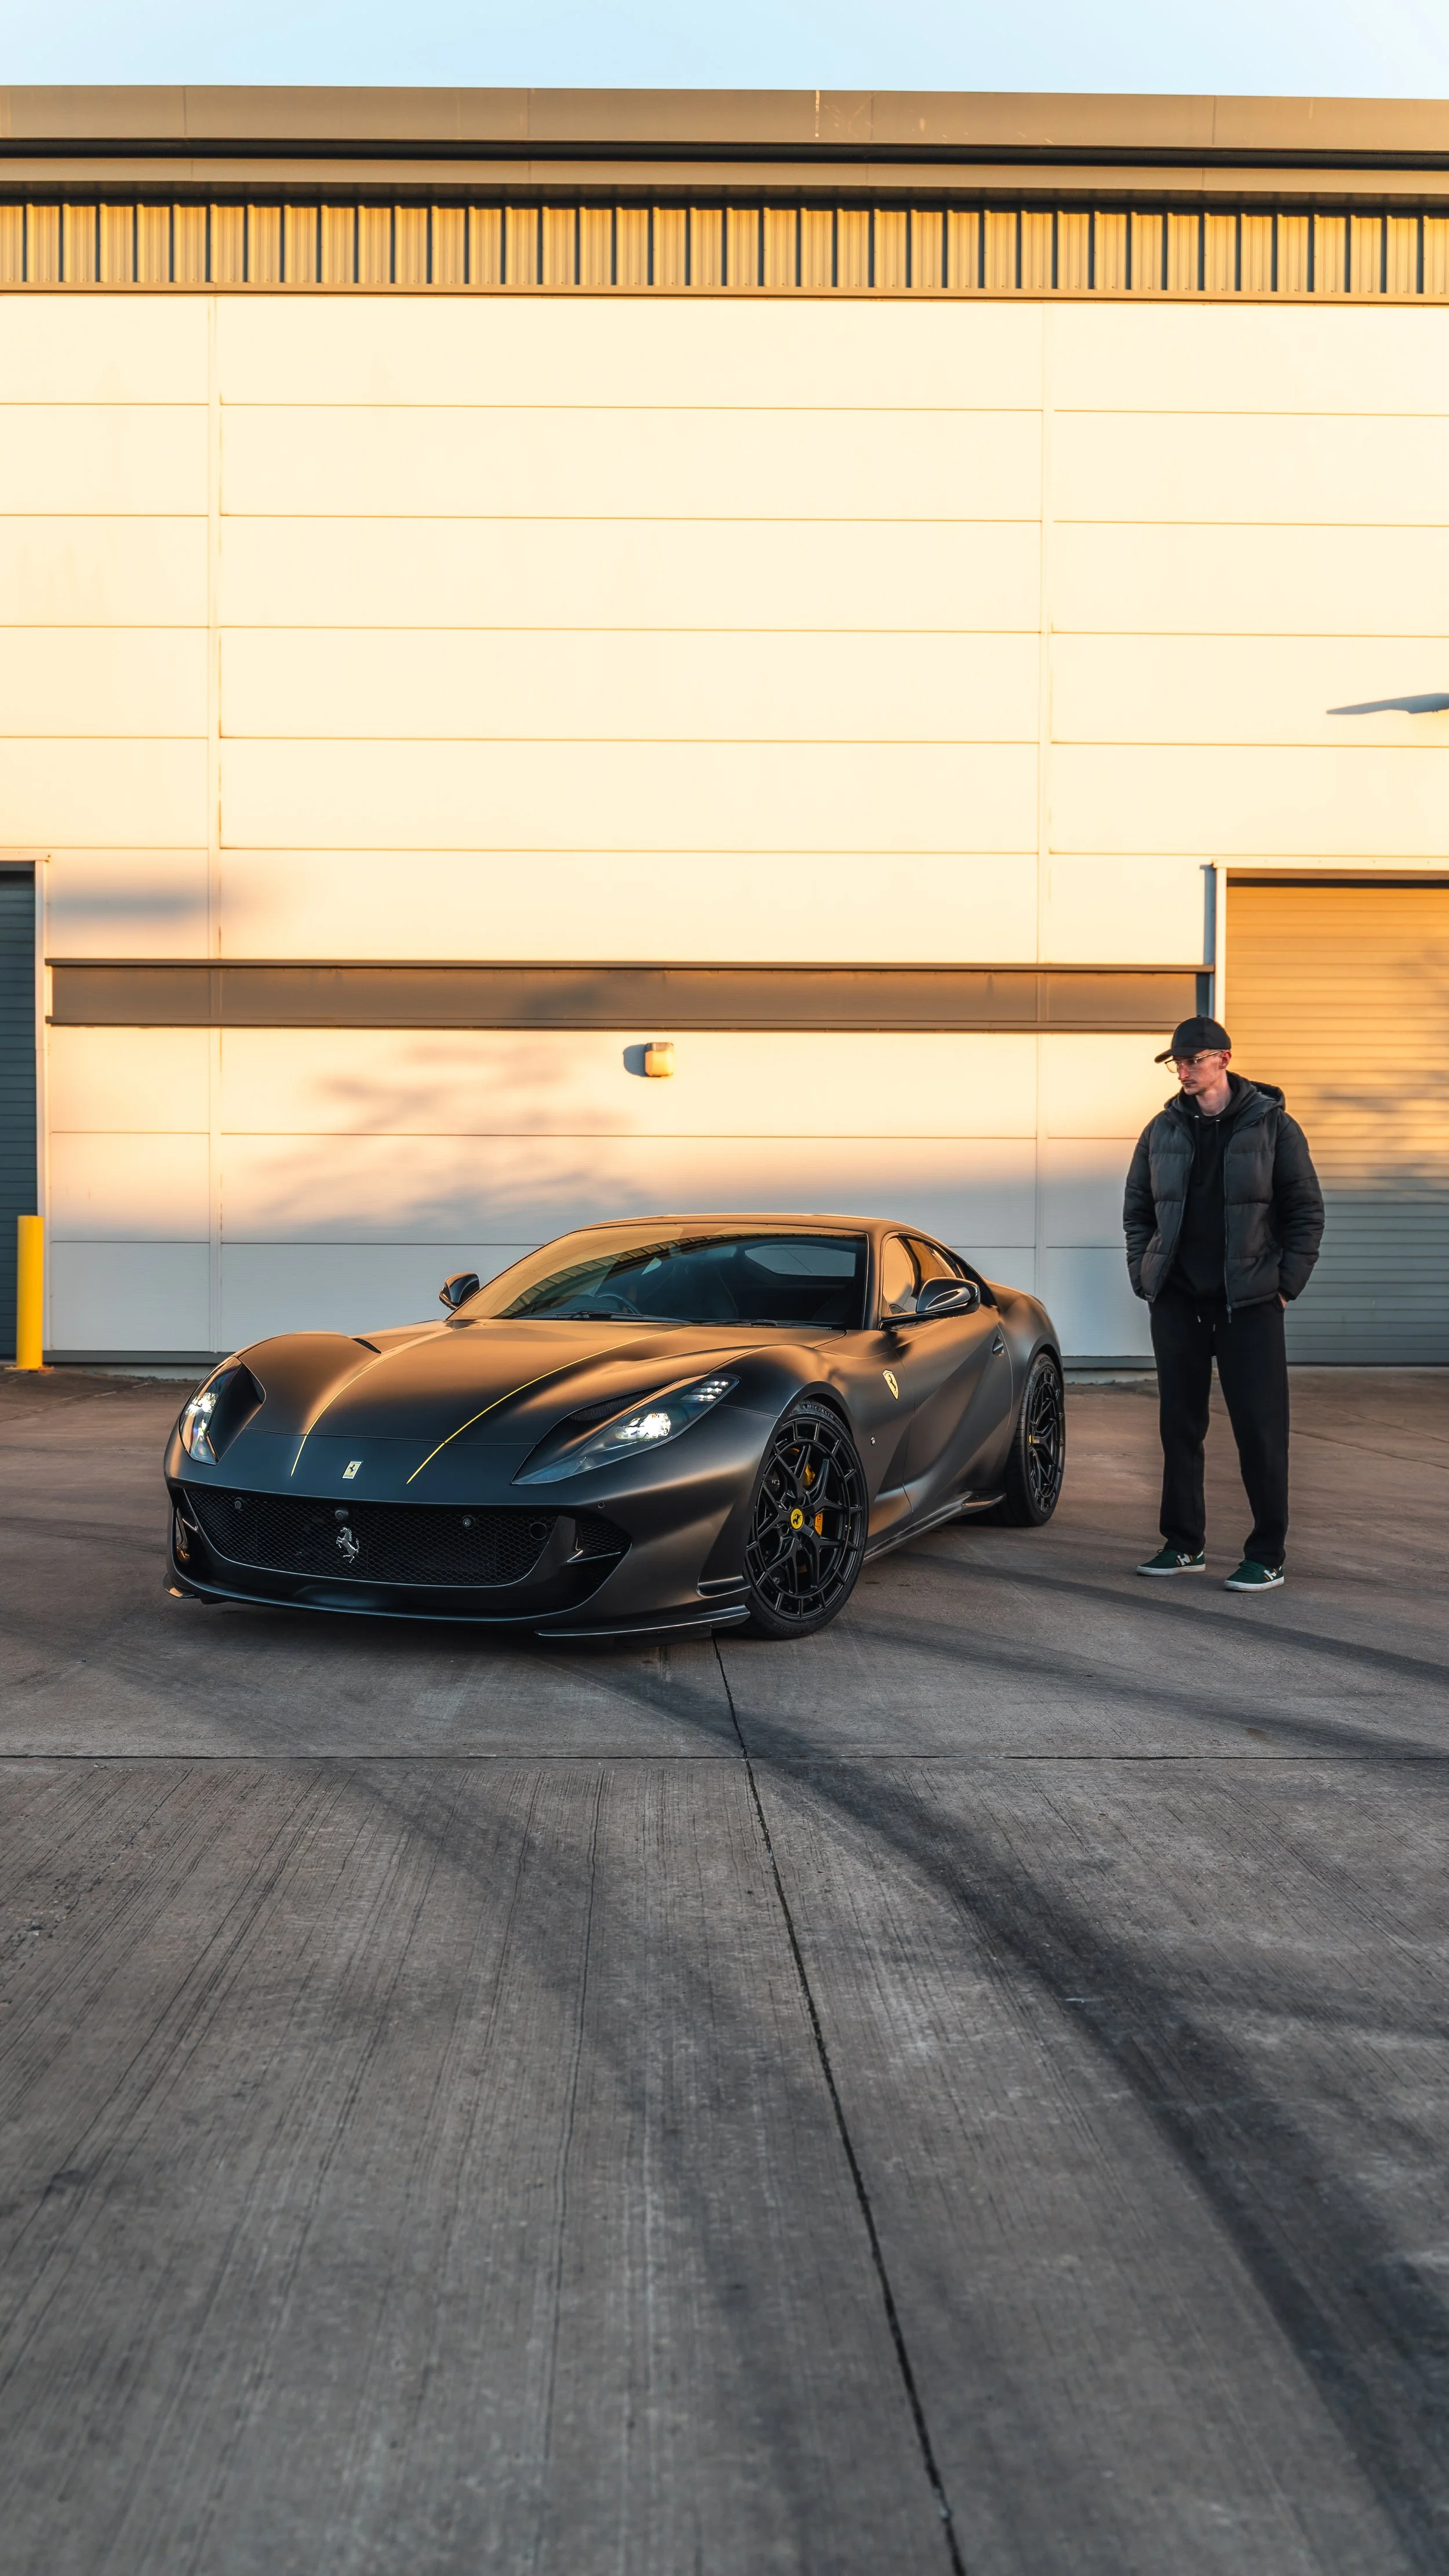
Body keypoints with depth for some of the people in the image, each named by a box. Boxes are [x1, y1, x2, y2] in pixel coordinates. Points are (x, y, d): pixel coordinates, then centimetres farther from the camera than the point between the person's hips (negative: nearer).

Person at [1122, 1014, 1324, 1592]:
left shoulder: (1271, 1125, -1)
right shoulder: (1163, 1130, 8)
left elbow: (1306, 1211, 0)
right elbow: (1137, 1209, 15)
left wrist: (1286, 1282, -6)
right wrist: (1144, 1275, 5)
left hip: (1249, 1304, -4)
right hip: (1177, 1301, 4)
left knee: (1260, 1429, -3)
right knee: (1179, 1424, 8)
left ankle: (1267, 1555, 6)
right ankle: (1184, 1544, 19)